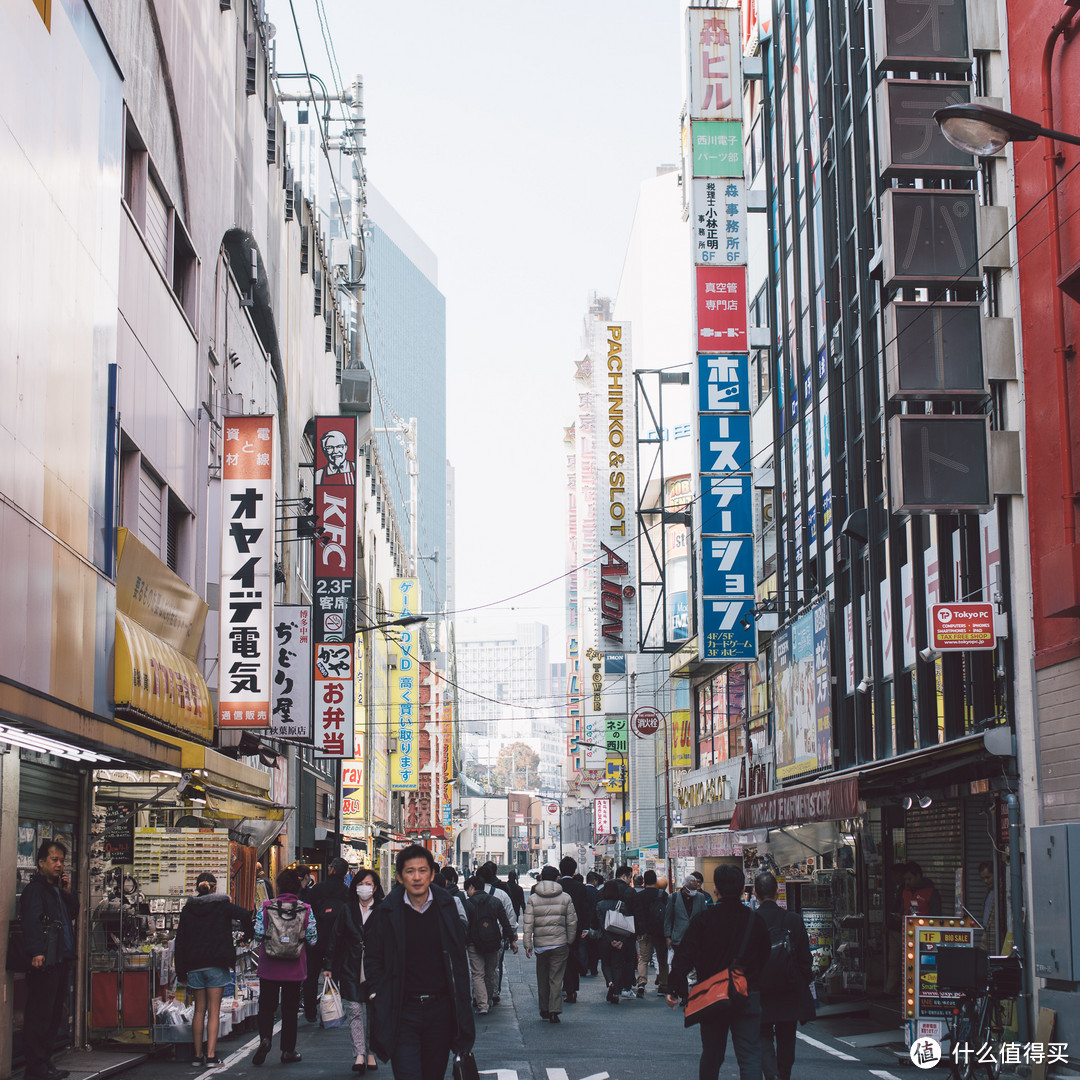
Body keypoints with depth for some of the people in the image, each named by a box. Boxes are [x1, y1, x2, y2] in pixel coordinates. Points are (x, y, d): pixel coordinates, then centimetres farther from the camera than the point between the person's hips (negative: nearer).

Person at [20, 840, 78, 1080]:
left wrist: (68, 893, 7)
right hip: (44, 962, -9)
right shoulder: (35, 889, -6)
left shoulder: (58, 889, 21)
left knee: (54, 1015, 13)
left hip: (61, 961, 9)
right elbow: (32, 921, -19)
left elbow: (74, 915, 21)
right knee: (39, 1015, -8)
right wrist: (36, 952, -31)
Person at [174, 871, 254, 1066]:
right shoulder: (222, 905, -1)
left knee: (199, 1010, 12)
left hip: (194, 966, 3)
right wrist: (248, 935, 4)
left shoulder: (188, 909, 7)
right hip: (217, 965, -3)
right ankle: (211, 1056, -7)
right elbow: (245, 916, -16)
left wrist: (180, 971, 9)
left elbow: (179, 942, 6)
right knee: (214, 1011, -1)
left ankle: (198, 1055, 13)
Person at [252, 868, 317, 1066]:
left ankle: (265, 1038, -13)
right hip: (295, 968, 1)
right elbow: (313, 940, -4)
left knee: (266, 1005, 11)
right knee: (290, 1009, 11)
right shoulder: (306, 910, -6)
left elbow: (258, 935, -7)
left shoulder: (266, 908, -8)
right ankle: (288, 1051, 14)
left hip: (269, 967, -1)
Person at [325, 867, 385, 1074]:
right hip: (351, 969, 1)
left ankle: (370, 1053, 15)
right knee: (354, 1010, -7)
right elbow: (335, 938, 7)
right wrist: (330, 966, 4)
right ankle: (360, 1054, -10)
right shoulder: (347, 909, 6)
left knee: (374, 1011, 5)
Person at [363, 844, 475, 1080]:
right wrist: (381, 998, -5)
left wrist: (460, 1005, 3)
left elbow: (459, 957, 8)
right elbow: (372, 961, 5)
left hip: (440, 1008, 2)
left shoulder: (446, 907, 2)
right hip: (403, 1012, -2)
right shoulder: (386, 913, -3)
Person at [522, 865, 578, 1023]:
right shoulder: (565, 898, 0)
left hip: (540, 944, 1)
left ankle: (544, 1010, 20)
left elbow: (528, 924, -5)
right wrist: (570, 941, 13)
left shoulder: (533, 898, 0)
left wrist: (527, 944, -2)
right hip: (560, 944, -1)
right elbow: (572, 922, 2)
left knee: (542, 978, 14)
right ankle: (554, 1011, -5)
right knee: (556, 978, 2)